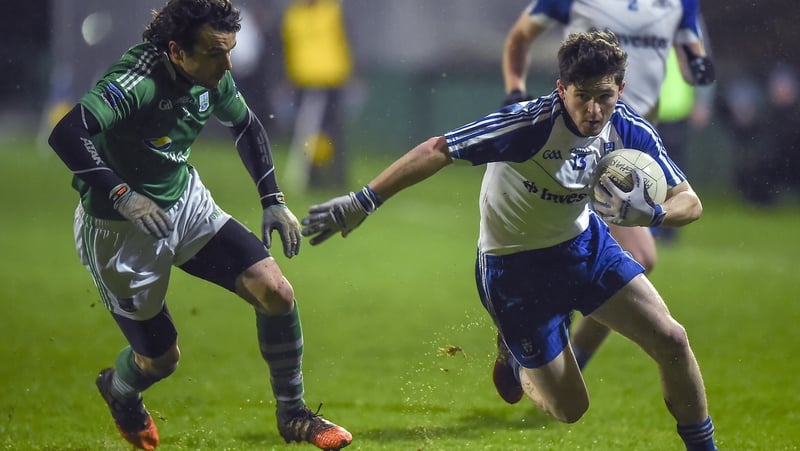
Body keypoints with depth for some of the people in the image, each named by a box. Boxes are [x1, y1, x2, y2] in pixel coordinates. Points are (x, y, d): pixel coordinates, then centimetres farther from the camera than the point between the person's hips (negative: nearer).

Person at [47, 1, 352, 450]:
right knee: (162, 358, 7)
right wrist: (121, 193, -49)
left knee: (275, 291, -10)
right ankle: (119, 391, 46)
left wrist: (273, 201, 7)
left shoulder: (213, 78, -8)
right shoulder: (136, 83, -31)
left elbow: (247, 127, 13)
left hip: (186, 202, 6)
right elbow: (66, 134, -44)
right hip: (121, 229, -6)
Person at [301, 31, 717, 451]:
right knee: (569, 409, 0)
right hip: (513, 268, -5)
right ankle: (517, 360, 36)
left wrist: (649, 213, -35)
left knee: (671, 340, -7)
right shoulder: (528, 124, -32)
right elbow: (435, 151, -30)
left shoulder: (630, 130, -15)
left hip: (584, 244, 5)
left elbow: (689, 202, -11)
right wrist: (361, 202, -34)